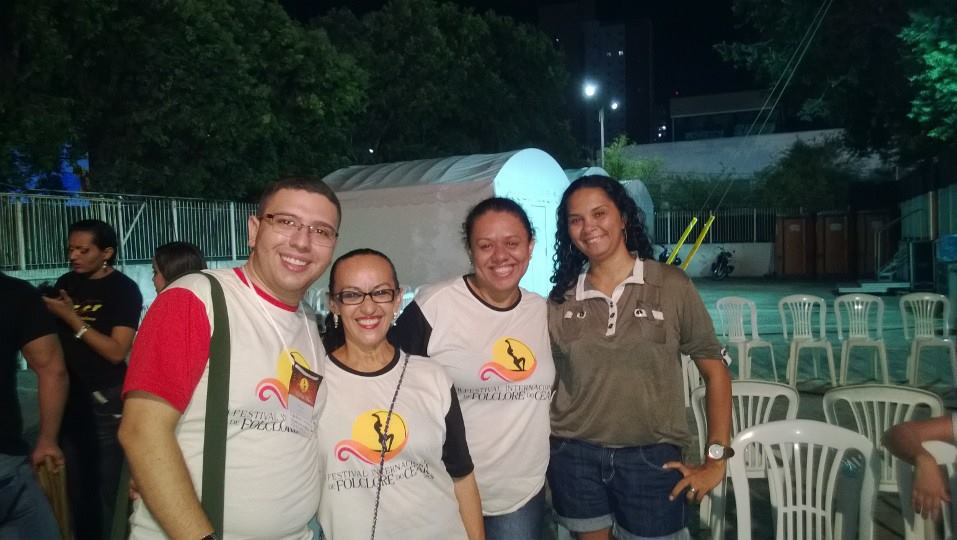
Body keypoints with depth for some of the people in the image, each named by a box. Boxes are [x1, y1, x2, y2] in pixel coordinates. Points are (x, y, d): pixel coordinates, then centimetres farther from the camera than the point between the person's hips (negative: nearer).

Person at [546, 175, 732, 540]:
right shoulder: (559, 300, -1)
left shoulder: (672, 286, -7)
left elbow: (715, 372, -1)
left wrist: (716, 460, -4)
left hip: (651, 459, -2)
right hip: (574, 458, 2)